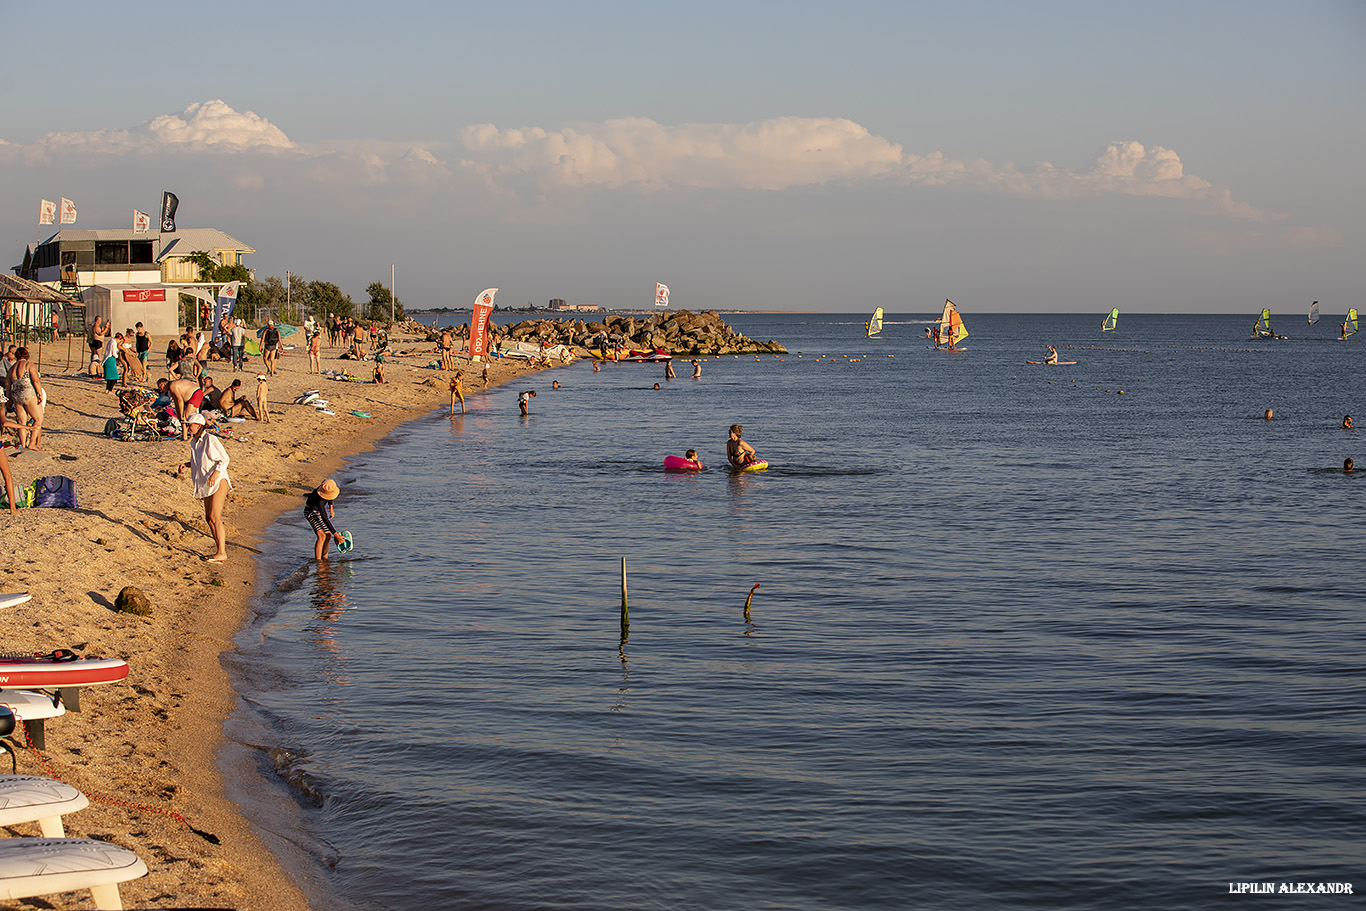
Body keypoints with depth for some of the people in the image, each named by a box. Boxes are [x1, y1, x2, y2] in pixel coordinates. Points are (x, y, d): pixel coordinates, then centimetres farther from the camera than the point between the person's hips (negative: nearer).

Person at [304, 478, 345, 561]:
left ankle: (325, 557, 25)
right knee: (322, 536, -22)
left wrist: (331, 507, 12)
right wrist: (335, 534, -38)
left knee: (328, 535, 10)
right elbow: (324, 518, -39)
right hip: (311, 512, -8)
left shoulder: (330, 486, -21)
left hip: (322, 508, 8)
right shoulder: (319, 499, -40)